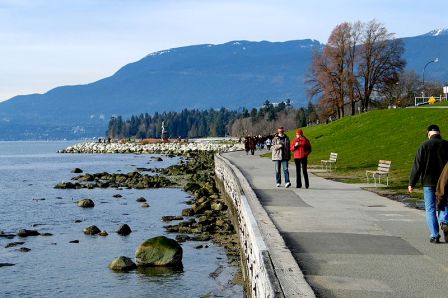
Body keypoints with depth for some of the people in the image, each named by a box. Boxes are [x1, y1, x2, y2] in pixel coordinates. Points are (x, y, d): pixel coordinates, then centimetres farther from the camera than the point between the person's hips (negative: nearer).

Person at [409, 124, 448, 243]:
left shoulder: (424, 146, -4)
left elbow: (417, 166, -5)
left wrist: (412, 183, 0)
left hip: (428, 182, -1)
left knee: (430, 209, 4)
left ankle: (434, 236, -2)